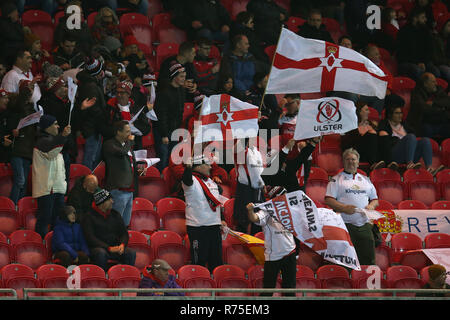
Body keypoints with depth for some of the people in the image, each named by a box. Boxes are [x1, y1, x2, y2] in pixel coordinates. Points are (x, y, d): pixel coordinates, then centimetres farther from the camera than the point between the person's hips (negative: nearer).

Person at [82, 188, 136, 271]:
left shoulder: (115, 215, 14)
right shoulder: (89, 217, -3)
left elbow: (124, 233, 15)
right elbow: (90, 238, -12)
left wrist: (122, 244, -9)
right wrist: (109, 248, -21)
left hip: (115, 247, 4)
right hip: (98, 247, -4)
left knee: (131, 253, -23)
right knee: (101, 253, -39)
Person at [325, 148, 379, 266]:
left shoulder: (366, 180, 21)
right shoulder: (336, 179, 7)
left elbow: (375, 199, 24)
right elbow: (328, 200, -2)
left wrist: (371, 206, 0)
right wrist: (344, 208, -17)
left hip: (364, 224, 4)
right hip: (345, 225, -4)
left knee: (368, 258, -2)